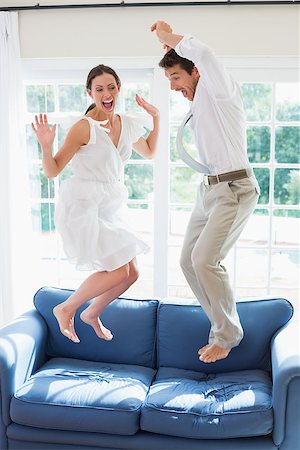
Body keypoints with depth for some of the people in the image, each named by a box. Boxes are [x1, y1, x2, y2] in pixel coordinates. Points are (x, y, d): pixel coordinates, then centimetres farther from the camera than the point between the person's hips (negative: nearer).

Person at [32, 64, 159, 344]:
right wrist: (46, 145, -31)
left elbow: (149, 152, 25)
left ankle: (92, 314, 31)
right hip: (81, 206, -7)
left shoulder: (128, 124, 6)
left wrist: (156, 118, 15)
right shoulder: (84, 127, -15)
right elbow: (51, 171, -12)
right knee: (118, 271, -15)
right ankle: (65, 310, 7)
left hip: (109, 209, 7)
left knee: (131, 274, 6)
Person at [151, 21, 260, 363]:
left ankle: (226, 335, 1)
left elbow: (202, 53, -27)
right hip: (209, 189, 9)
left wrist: (168, 37, -10)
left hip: (234, 188, -9)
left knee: (204, 259, -19)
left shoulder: (222, 92, -8)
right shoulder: (198, 105, 17)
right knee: (188, 260, 4)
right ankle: (225, 328, 15)